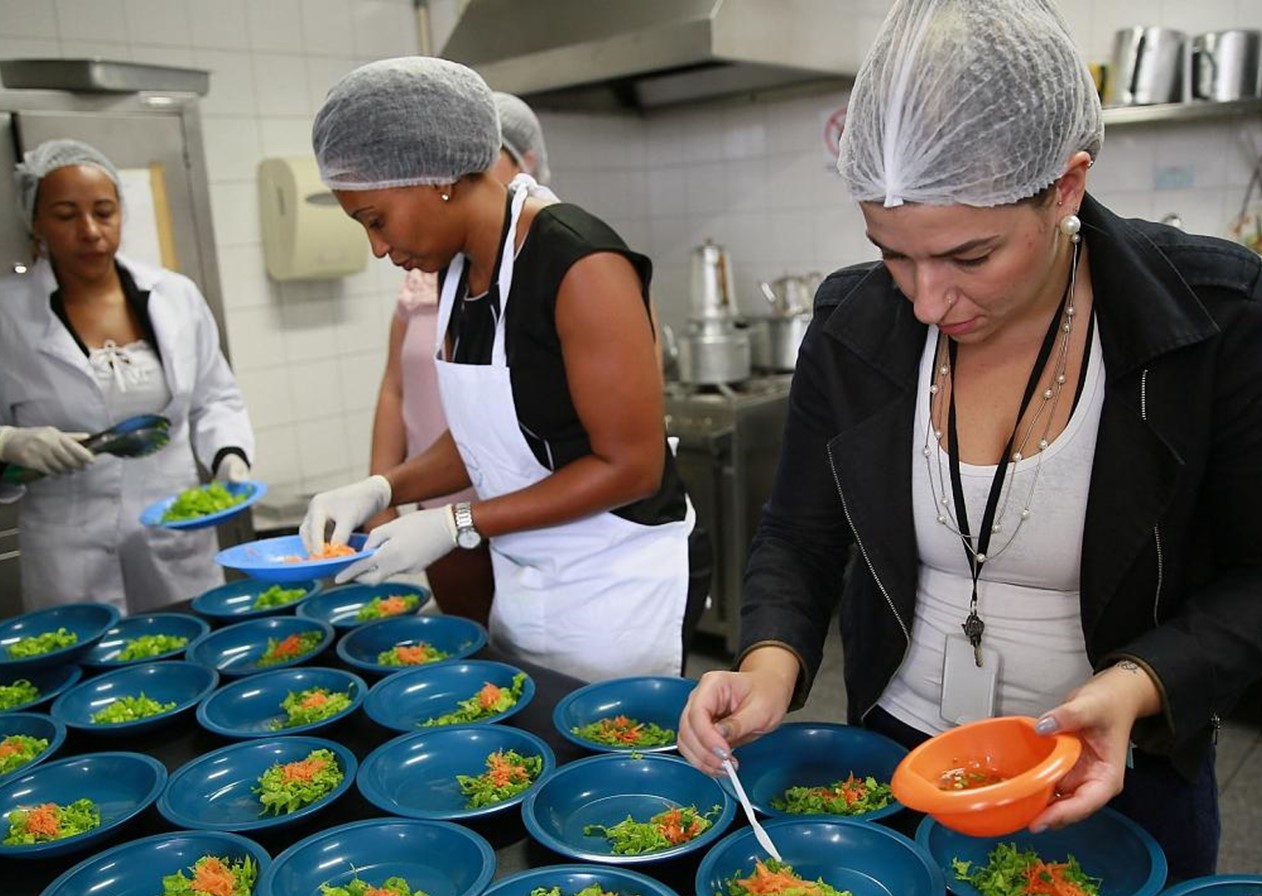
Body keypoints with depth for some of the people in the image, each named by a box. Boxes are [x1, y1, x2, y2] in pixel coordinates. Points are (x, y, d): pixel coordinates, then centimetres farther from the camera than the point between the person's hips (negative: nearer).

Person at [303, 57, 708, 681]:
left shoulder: (579, 265, -20)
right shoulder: (457, 268, 3)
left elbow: (631, 465, -20)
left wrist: (457, 524, -18)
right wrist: (381, 490, -4)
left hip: (616, 588, -7)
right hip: (518, 583, 7)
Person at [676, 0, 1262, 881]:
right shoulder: (852, 324, -12)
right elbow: (797, 541, -4)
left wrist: (1137, 687, -28)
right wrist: (771, 662, -22)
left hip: (1117, 776, -1)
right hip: (895, 753, 3)